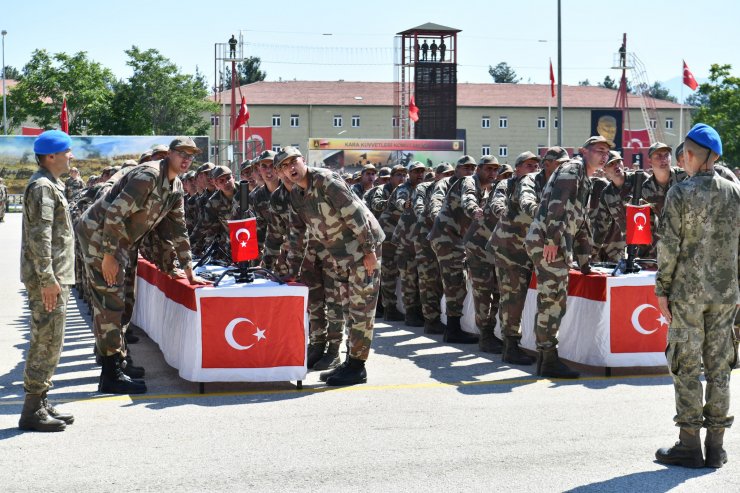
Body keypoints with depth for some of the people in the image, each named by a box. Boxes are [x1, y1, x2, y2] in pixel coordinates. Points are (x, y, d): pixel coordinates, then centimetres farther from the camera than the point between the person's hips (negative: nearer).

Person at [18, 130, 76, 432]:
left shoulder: (51, 185, 19)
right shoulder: (42, 187, -14)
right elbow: (39, 236, -21)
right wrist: (47, 279, -23)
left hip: (55, 276, 10)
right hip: (47, 278, -10)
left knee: (48, 342, 14)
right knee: (46, 342, -8)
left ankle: (40, 404, 22)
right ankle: (32, 411, -3)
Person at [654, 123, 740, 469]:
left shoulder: (680, 193, -9)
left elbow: (669, 246, -10)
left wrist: (662, 289, -1)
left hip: (687, 292, -4)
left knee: (686, 367, 2)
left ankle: (689, 445, 4)